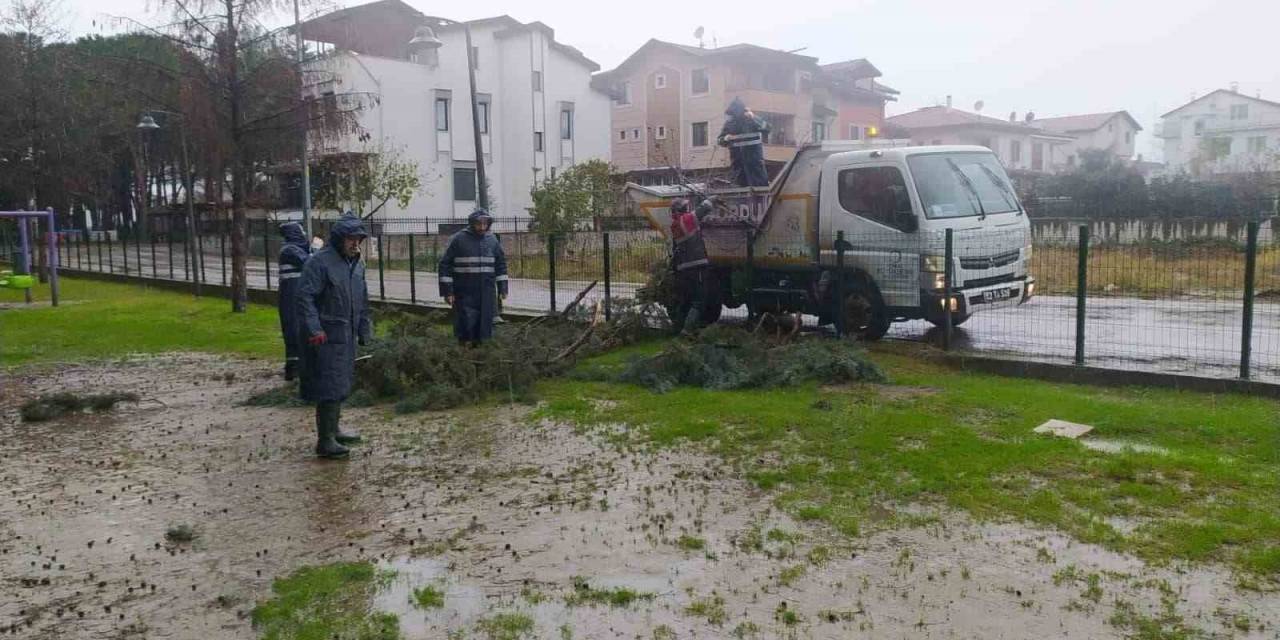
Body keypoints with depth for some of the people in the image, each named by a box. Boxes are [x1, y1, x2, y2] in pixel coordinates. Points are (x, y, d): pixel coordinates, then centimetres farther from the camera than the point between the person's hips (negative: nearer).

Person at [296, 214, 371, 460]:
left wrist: (365, 332, 20)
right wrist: (314, 329, -25)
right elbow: (305, 297, -18)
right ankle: (325, 441, -7)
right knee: (330, 385, -10)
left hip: (347, 336, 9)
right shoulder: (319, 262, -13)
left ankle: (333, 429, 31)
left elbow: (363, 302, 22)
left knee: (342, 383, 17)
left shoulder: (357, 264, 14)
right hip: (326, 336, -9)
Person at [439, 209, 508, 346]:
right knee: (466, 324, -4)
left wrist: (502, 288, 8)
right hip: (465, 293, -4)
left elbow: (501, 264, 15)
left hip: (486, 293, 4)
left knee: (484, 324, 7)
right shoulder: (458, 239, -4)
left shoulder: (492, 240, 9)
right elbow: (445, 265, -4)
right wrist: (447, 291, -9)